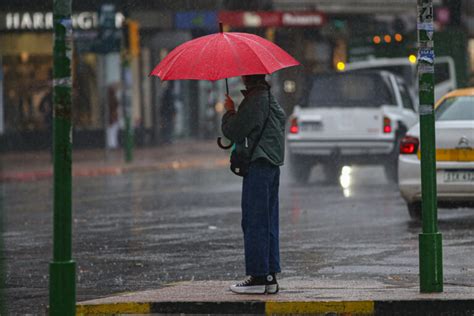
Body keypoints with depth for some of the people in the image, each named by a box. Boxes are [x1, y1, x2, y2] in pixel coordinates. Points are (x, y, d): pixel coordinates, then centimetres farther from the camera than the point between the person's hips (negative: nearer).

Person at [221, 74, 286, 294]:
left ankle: (258, 277, -7)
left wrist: (229, 111, 1)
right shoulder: (270, 98, 15)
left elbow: (234, 131, -16)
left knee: (254, 221, -6)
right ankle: (270, 277, 12)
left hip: (258, 165, -10)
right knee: (268, 222, 11)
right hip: (273, 164, 10)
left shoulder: (255, 100, -15)